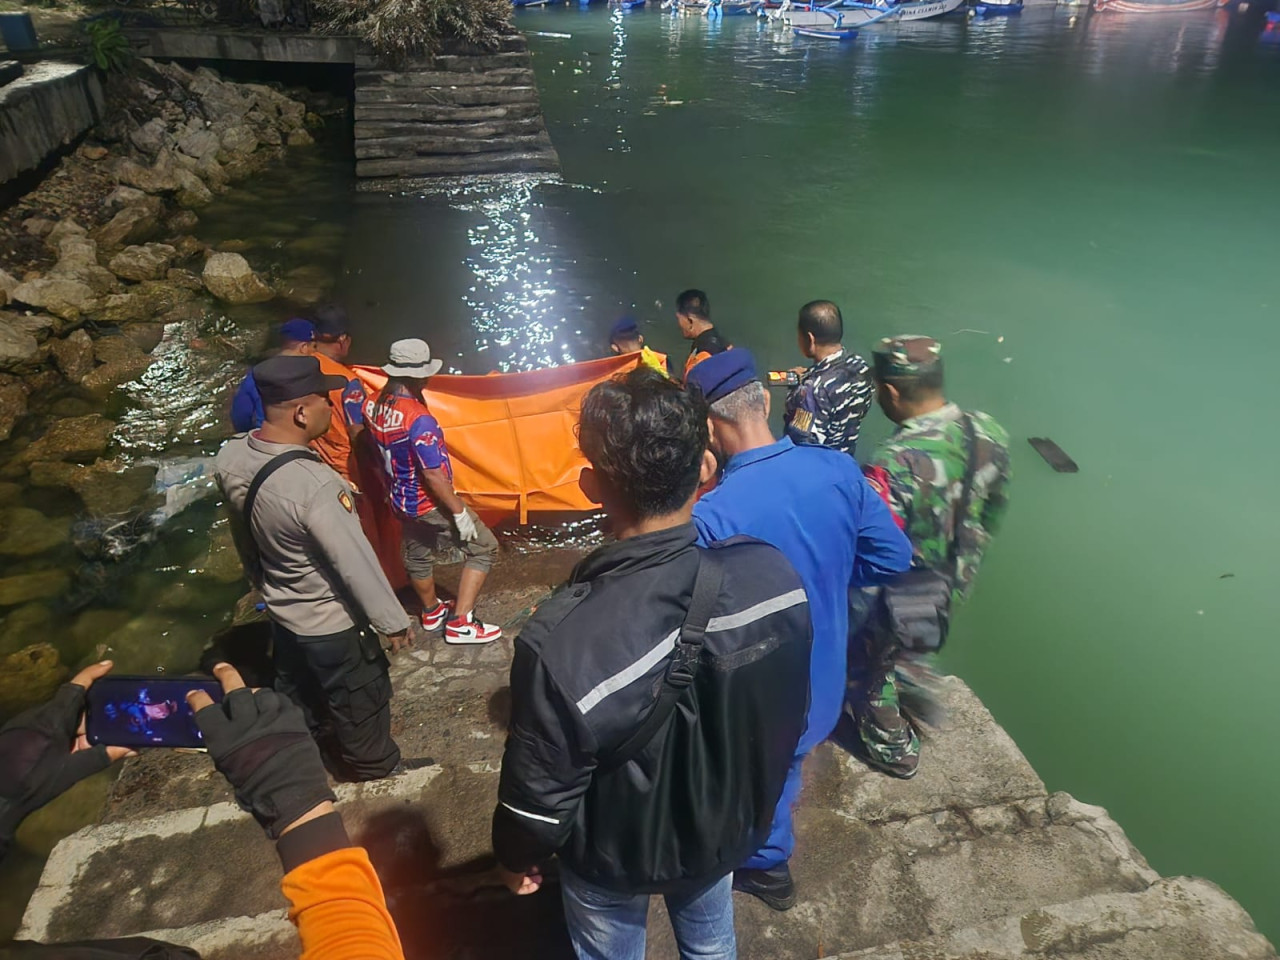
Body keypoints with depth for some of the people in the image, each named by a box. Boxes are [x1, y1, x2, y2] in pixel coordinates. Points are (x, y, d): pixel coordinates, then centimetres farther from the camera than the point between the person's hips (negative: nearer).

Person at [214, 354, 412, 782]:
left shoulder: (231, 455, -12)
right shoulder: (314, 486, -37)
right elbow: (356, 563, -27)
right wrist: (392, 620, -15)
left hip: (282, 611, 8)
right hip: (331, 625, -7)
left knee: (299, 694, 30)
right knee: (360, 702, 18)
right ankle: (375, 768, 41)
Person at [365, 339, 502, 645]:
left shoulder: (375, 407, -4)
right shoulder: (418, 419, -30)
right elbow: (433, 475, -28)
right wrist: (459, 512, -20)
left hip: (402, 502, 9)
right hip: (429, 505, -9)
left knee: (417, 556, 25)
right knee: (483, 546, 3)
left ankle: (432, 612, 47)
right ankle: (460, 623, 3)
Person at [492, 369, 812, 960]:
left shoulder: (562, 641, -40)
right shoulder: (775, 576, -26)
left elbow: (540, 792, -23)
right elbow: (790, 716, -8)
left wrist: (517, 856, 0)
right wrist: (754, 798, 12)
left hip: (615, 858, -3)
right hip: (727, 828, 3)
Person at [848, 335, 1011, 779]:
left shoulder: (894, 464, -38)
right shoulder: (990, 433, -15)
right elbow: (993, 510, 1)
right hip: (954, 586, 6)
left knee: (869, 668, 23)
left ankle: (894, 751, 45)